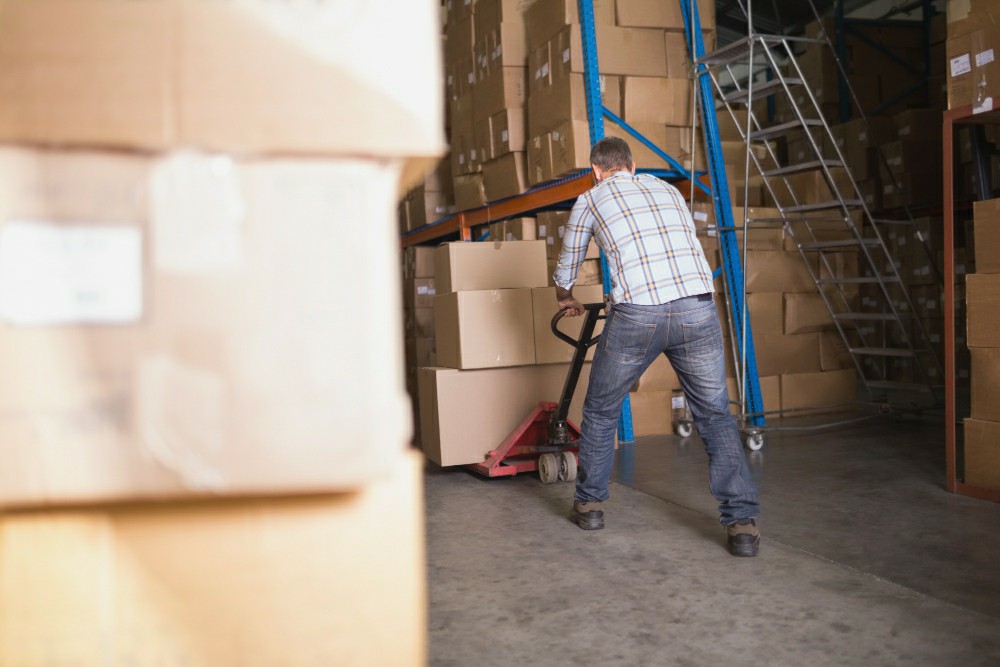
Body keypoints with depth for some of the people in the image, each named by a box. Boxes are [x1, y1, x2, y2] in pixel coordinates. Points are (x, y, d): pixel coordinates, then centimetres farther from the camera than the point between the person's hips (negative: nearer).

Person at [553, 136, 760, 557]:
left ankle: (589, 504, 30)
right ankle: (742, 522, 5)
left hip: (636, 316, -2)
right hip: (697, 306, 2)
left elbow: (566, 271, 32)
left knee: (601, 411, 19)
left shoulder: (590, 200, 20)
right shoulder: (667, 190, 29)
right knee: (715, 416, 14)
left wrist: (566, 300, 55)